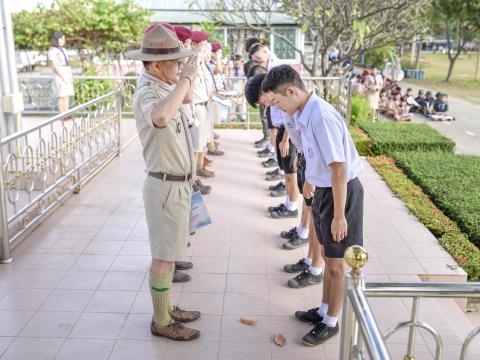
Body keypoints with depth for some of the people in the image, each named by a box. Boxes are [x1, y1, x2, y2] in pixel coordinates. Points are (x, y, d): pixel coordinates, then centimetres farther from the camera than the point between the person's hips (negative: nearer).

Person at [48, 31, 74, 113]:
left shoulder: (63, 49, 15)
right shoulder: (52, 51, -9)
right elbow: (55, 66, -15)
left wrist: (71, 77, 6)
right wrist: (64, 78, -17)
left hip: (67, 76, 7)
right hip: (60, 76, -7)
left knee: (67, 96, 4)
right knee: (62, 96, -7)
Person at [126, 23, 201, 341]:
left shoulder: (163, 87, 8)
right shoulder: (147, 93, -22)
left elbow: (187, 99, 32)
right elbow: (160, 117, -48)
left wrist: (184, 82, 12)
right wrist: (186, 79, -35)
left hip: (178, 183, 10)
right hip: (167, 187, -10)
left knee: (169, 252, 19)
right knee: (163, 257, 3)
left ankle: (166, 310, 35)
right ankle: (161, 323, 19)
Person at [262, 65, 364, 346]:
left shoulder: (321, 117, -27)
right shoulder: (304, 112, 1)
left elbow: (339, 170, -27)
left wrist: (338, 215, -22)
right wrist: (309, 180, 30)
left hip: (341, 191, -9)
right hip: (324, 189, 9)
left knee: (336, 264, 8)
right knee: (328, 257, 22)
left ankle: (330, 322, 26)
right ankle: (324, 310, 39)